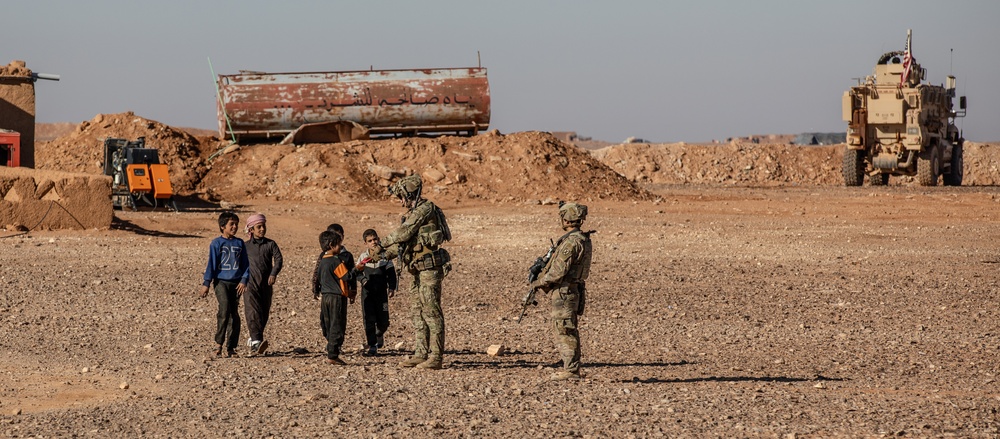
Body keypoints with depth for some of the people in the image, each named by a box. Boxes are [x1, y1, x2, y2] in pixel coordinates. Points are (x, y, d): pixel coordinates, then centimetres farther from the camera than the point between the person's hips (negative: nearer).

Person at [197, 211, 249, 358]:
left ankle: (231, 347, 8)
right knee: (225, 309, -21)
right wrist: (206, 284, -4)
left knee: (234, 314, 2)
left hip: (235, 283, 4)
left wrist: (243, 280, -1)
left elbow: (245, 264, 12)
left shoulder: (240, 243, 10)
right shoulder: (217, 243, 0)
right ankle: (219, 343, -15)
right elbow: (211, 264, 0)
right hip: (221, 281, -4)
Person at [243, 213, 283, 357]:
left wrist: (274, 273, -23)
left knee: (264, 313, 9)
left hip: (266, 284, 3)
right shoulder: (246, 246, 6)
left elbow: (278, 259, -6)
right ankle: (257, 342, -29)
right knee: (253, 312, -18)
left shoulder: (270, 244, 7)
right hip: (251, 284, -3)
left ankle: (253, 340, 28)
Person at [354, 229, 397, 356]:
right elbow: (357, 272, 11)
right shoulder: (363, 257, 2)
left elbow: (391, 273, 1)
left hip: (381, 292, 0)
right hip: (367, 292, 0)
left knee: (383, 321, 1)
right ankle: (372, 347, -2)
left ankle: (379, 334, 36)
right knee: (369, 320, -6)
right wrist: (362, 278, -11)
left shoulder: (384, 256, -1)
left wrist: (392, 288, -10)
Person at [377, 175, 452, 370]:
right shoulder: (413, 212, 17)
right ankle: (420, 354, 15)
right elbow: (404, 242, 24)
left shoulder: (426, 209, -14)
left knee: (431, 312, -9)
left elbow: (404, 233, -17)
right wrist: (385, 254, 16)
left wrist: (383, 244, -3)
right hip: (417, 269, 10)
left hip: (430, 267, -10)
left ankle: (436, 356, -8)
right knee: (417, 312, 11)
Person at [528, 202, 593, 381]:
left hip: (564, 292, -10)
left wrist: (540, 282, -7)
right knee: (567, 331, 15)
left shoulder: (571, 241, -19)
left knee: (564, 332, -6)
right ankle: (570, 368, 17)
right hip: (575, 290, 10)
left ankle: (571, 370, -6)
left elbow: (559, 270, -21)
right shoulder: (583, 239, 12)